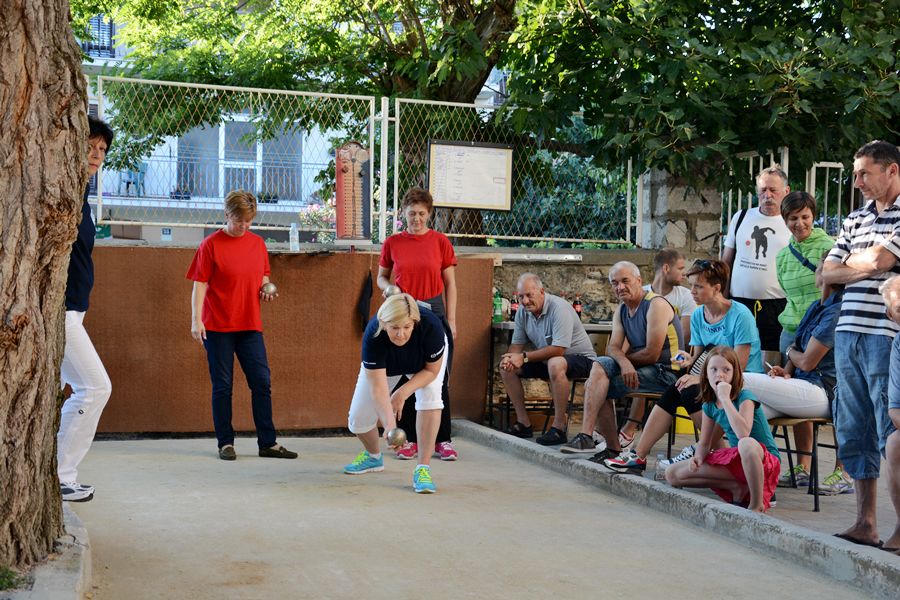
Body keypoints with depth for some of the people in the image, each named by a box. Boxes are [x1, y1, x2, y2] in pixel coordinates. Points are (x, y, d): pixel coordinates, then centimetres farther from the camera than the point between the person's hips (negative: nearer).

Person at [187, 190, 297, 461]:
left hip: (250, 325, 4)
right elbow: (199, 284, -6)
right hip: (217, 326, -4)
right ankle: (225, 443, 13)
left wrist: (265, 290, 0)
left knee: (262, 382, 2)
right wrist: (196, 319, -14)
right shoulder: (211, 245, -5)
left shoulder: (257, 243, 9)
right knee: (222, 386, 3)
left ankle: (268, 443, 9)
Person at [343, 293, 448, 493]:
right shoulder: (373, 336, -41)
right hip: (385, 366, 1)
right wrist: (389, 423, -54)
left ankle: (423, 468, -24)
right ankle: (373, 456, 32)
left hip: (424, 361, -1)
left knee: (429, 396, -31)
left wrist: (403, 392, -35)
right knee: (357, 420, -2)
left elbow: (432, 370, -24)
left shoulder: (430, 325, -41)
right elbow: (378, 388, -41)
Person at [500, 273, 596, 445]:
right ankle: (524, 423, 2)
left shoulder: (559, 308, -25)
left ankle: (559, 427, -30)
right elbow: (517, 344, 3)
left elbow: (558, 349, -30)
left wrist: (524, 357, -27)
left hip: (580, 358, -8)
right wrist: (509, 357, -22)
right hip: (547, 360, 8)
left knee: (555, 364, -40)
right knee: (506, 366, -2)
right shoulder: (523, 311, -1)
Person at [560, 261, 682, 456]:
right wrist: (624, 362, -22)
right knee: (600, 365, -13)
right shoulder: (621, 310, 14)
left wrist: (626, 358, -3)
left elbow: (651, 355, -18)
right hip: (637, 368, 8)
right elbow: (613, 347, 0)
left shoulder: (656, 305, -13)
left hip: (665, 372, -8)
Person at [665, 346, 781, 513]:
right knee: (672, 474, -6)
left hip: (765, 460, -6)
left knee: (747, 443, -45)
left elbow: (743, 433, -35)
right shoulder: (709, 405, 3)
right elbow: (704, 443, 10)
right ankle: (736, 486, -5)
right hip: (736, 460, 7)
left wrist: (725, 398, -30)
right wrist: (698, 457, -14)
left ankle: (756, 505, -25)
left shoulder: (745, 397, -16)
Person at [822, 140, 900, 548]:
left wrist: (854, 262, 5)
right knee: (853, 432, 9)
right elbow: (829, 272, 14)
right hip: (849, 332, 7)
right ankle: (864, 524, 18)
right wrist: (865, 267, -3)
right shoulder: (855, 219, 17)